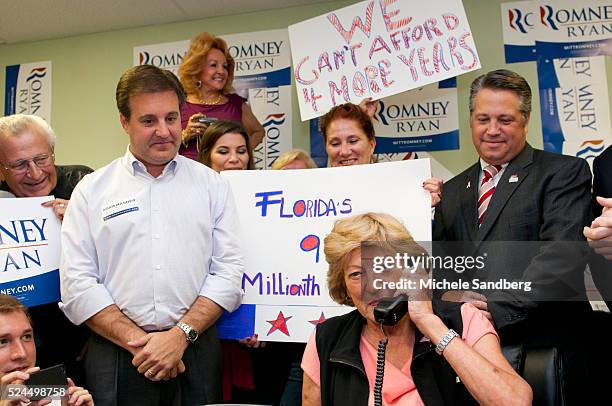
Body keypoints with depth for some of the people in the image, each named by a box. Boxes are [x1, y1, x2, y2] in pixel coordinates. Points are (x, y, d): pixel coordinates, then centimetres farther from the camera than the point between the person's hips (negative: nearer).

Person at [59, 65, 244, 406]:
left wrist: (180, 336, -12)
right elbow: (77, 284, -2)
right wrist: (137, 341, -11)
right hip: (115, 357, 0)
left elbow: (229, 270, -1)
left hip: (197, 352, 1)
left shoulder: (213, 185, 5)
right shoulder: (91, 191, 4)